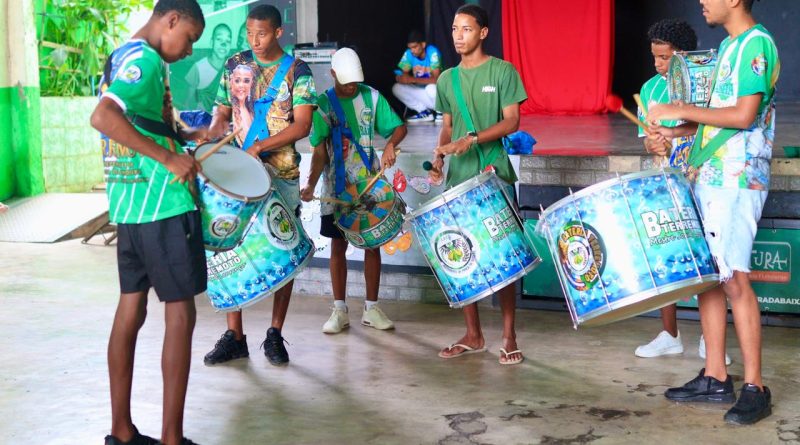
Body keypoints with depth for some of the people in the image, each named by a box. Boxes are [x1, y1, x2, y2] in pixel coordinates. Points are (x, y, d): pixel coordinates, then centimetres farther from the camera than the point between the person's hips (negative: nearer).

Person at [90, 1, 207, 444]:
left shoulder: (120, 57, 16)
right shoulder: (146, 59, -14)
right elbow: (103, 117, -29)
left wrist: (183, 137, 18)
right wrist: (168, 158, -26)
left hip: (126, 204, 9)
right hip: (163, 206, -9)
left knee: (130, 310, 12)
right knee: (180, 315, -2)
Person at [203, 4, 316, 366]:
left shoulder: (296, 70, -2)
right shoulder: (234, 65, 7)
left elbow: (302, 125, -10)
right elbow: (223, 113, 14)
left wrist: (259, 146, -20)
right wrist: (210, 141, -7)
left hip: (282, 176, -2)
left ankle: (275, 335, 12)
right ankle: (234, 336, 7)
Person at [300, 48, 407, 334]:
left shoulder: (371, 97, 1)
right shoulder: (323, 104, -2)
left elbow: (399, 127, 2)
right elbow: (320, 151, -4)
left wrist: (390, 144, -20)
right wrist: (311, 184, -18)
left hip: (370, 185, 1)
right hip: (337, 189, -1)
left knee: (373, 244, 4)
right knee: (338, 246, 4)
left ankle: (371, 309, 14)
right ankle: (339, 311, 12)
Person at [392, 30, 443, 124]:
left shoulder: (433, 53, -22)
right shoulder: (408, 54, -9)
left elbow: (436, 79, -30)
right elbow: (399, 77, -9)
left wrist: (413, 79, -38)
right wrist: (401, 77, -35)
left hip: (435, 89, -5)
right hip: (421, 91, 5)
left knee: (431, 88, -38)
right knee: (396, 88, -14)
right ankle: (425, 112, -7)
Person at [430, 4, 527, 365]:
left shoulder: (503, 72, -2)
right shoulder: (447, 79, 12)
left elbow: (512, 122, -8)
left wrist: (472, 140, -20)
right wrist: (439, 157, -1)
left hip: (495, 177, -4)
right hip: (459, 179, 5)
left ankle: (509, 337, 4)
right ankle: (473, 335, 15)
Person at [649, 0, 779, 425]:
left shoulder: (757, 44, -11)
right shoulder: (729, 45, 17)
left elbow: (744, 115, -20)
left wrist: (682, 111, -14)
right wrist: (680, 131, 8)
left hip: (737, 182, -9)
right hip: (709, 178, 9)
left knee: (733, 278, -9)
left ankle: (755, 388, -2)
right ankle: (715, 377, 17)